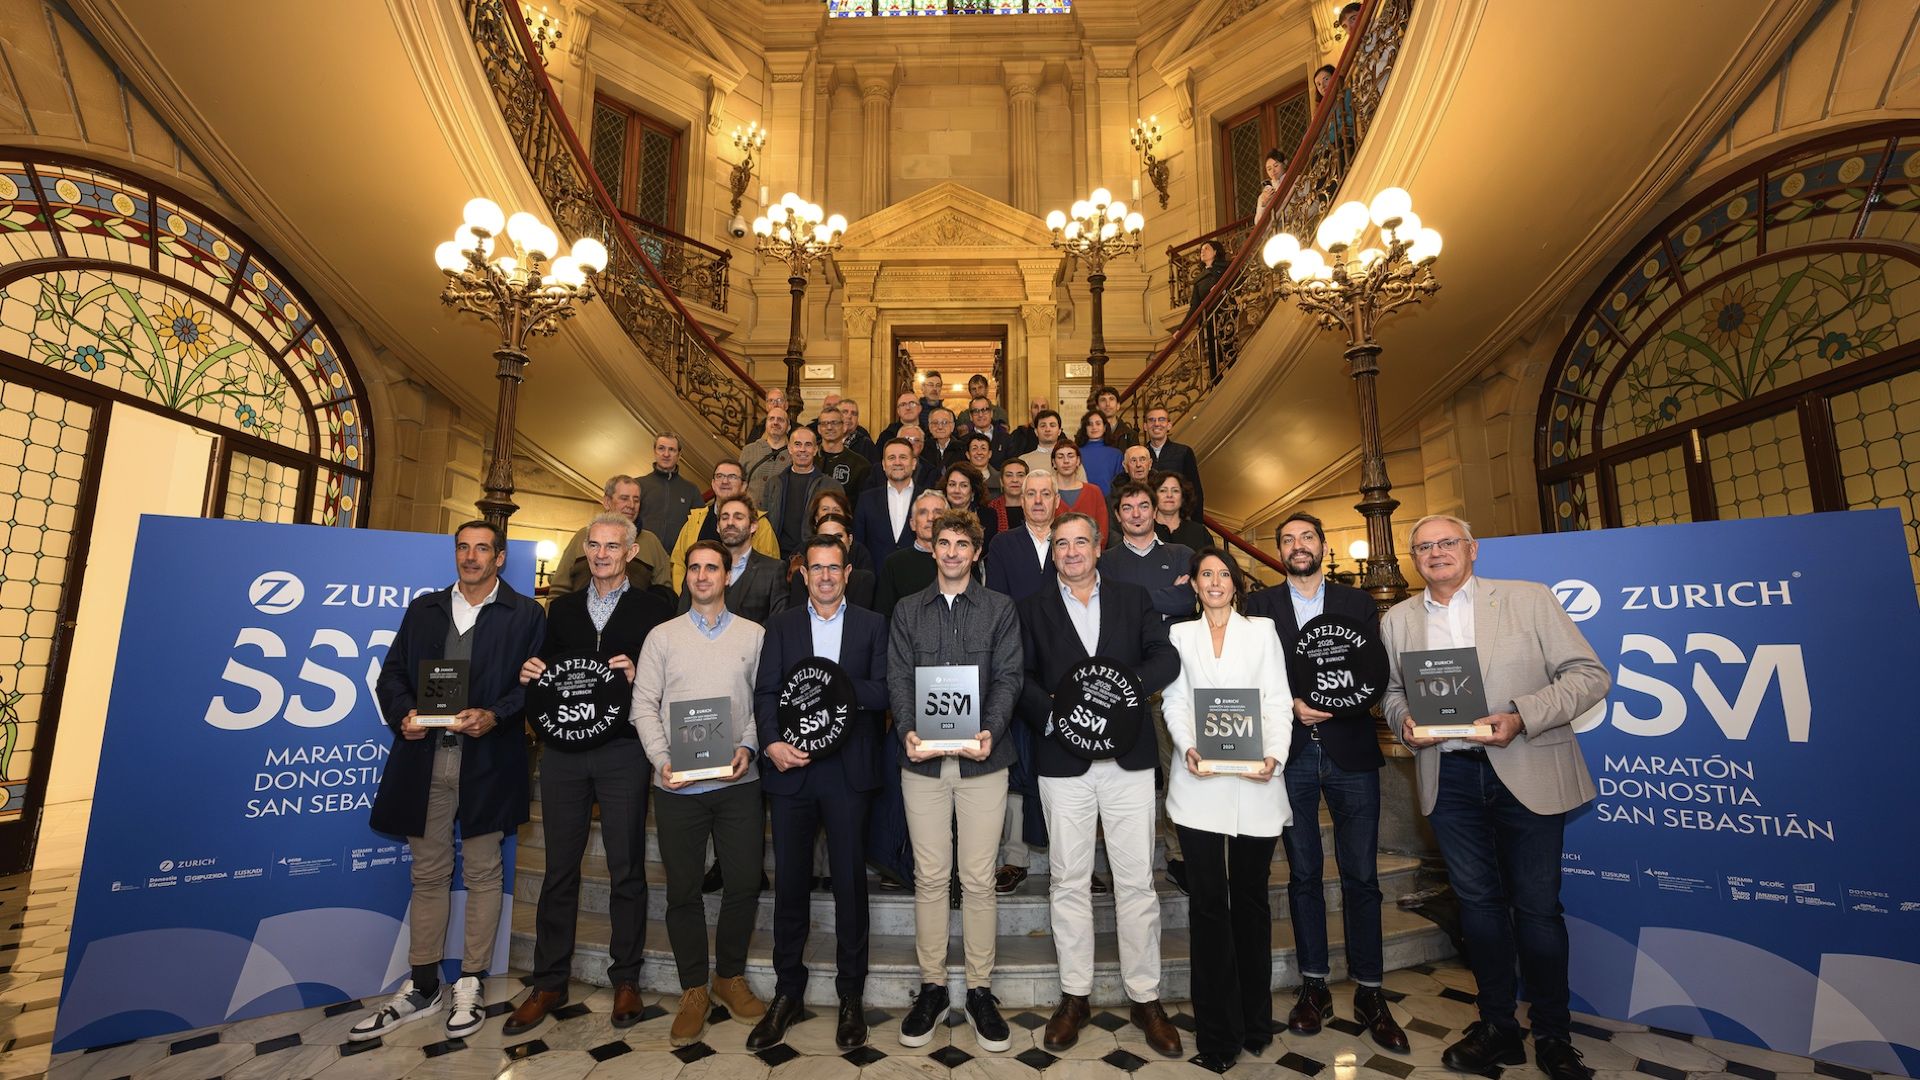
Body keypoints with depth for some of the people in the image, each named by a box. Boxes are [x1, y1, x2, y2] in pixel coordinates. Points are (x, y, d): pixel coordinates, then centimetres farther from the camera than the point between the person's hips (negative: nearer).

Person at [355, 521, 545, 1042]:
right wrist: (403, 713, -5)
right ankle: (422, 988, 26)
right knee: (428, 874, 13)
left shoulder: (526, 614, 1)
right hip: (425, 757, 4)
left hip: (487, 760, -3)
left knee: (481, 873, 7)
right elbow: (392, 673, 12)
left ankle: (470, 985, 21)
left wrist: (494, 716, -18)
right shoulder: (424, 608, 14)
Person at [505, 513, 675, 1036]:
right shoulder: (562, 608, 15)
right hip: (562, 751, 4)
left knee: (627, 869, 6)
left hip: (622, 751, -3)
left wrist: (637, 677, -22)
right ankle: (549, 982, 25)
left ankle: (625, 979, 21)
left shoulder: (652, 608, 2)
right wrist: (531, 674, -5)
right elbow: (546, 667, 16)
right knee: (560, 868, 11)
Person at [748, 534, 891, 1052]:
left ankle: (850, 995, 23)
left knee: (850, 881, 7)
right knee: (789, 882, 10)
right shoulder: (781, 625, 10)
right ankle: (787, 993, 27)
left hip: (848, 770, -1)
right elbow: (765, 693, 1)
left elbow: (884, 693, -2)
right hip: (790, 767, 2)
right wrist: (772, 743, -15)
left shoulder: (872, 625, 6)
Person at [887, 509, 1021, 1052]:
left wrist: (991, 731, -17)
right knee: (929, 876, 8)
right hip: (923, 760, 1)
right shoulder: (908, 611, 10)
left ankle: (980, 991, 21)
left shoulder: (999, 609, 6)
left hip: (982, 761, -1)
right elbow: (898, 678, 3)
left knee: (978, 879, 5)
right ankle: (932, 987, 23)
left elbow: (1008, 676, -2)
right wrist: (908, 731, -13)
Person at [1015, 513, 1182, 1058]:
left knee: (1137, 880, 6)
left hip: (1127, 756, 0)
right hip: (1063, 758, 0)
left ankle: (1145, 998, 21)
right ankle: (1074, 997, 23)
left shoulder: (1133, 599, 9)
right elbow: (1019, 676, -1)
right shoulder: (1034, 608, 8)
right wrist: (1054, 715, -17)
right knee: (1069, 880, 9)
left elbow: (1167, 659, -1)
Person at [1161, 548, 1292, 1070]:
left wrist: (1274, 755, -12)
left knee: (1251, 898, 9)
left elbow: (1277, 702, 3)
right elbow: (1174, 703, 5)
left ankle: (1255, 1022, 24)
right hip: (1199, 782, 0)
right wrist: (1187, 748, -12)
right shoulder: (1180, 634, 11)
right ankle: (1218, 1034, 12)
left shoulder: (1262, 631, 10)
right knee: (1209, 903, 1)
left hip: (1254, 783, 0)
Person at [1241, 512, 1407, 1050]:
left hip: (1350, 749, 0)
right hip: (1290, 753, 0)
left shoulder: (1358, 603, 8)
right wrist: (1290, 705, -13)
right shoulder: (1260, 605, 6)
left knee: (1361, 876, 5)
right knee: (1303, 873, 9)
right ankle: (1315, 985, 22)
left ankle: (1369, 992, 19)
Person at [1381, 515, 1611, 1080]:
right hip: (1449, 776, 3)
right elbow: (1390, 690, 15)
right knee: (1478, 901, 12)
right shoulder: (1397, 620, 7)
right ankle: (1497, 1025, 28)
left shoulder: (1529, 599, -2)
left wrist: (1522, 717, -18)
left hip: (1527, 773, -2)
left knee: (1537, 905, 7)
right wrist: (1404, 720, -7)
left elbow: (1589, 675, -5)